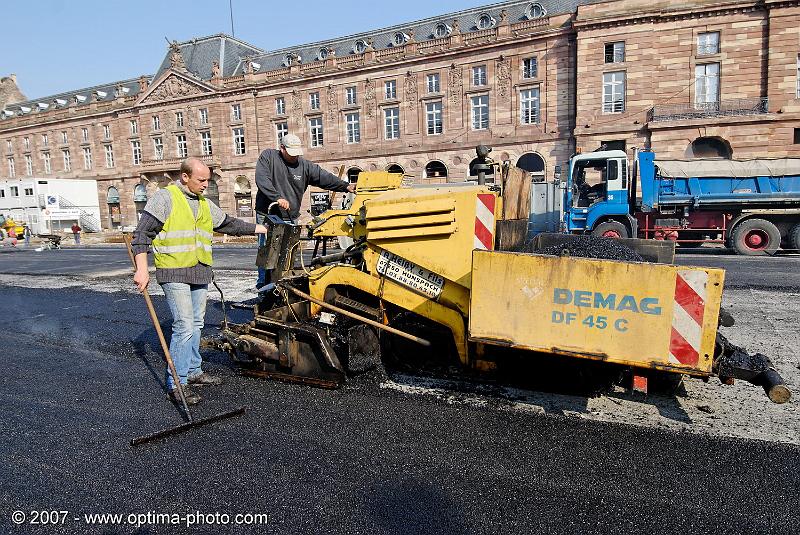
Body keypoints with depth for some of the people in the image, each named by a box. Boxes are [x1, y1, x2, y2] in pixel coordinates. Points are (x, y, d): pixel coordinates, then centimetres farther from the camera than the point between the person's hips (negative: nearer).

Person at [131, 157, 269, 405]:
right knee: (184, 326, -12)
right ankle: (176, 384, -3)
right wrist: (142, 270, -17)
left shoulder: (205, 204, 16)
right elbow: (142, 234, -10)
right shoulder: (165, 198, -7)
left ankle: (193, 371, 28)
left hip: (200, 273, 8)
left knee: (196, 324, 15)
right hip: (174, 274, -8)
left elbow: (229, 223, 27)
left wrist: (261, 229, 25)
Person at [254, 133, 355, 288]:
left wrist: (345, 186, -15)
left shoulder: (305, 166, 5)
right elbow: (262, 180, -13)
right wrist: (277, 197, -23)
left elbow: (325, 177, -2)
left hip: (291, 218, 3)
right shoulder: (268, 156, -1)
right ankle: (264, 282, 9)